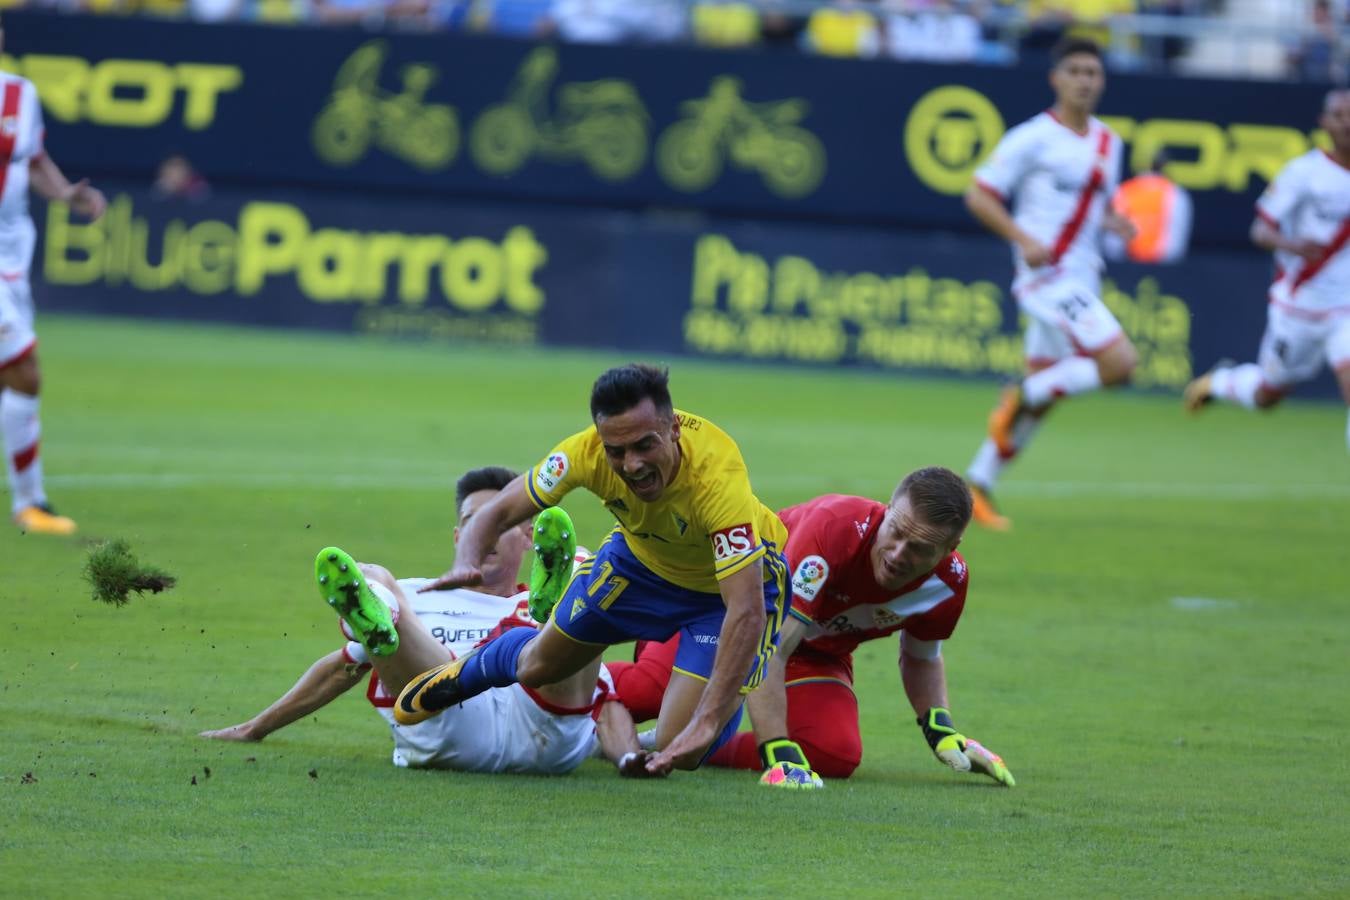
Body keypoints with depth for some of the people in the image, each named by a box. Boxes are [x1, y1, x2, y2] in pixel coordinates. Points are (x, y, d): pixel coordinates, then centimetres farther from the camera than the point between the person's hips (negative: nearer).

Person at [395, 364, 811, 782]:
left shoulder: (718, 480, -44)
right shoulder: (587, 452, -31)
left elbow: (747, 613, -46)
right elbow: (499, 512, -17)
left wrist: (706, 723, -53)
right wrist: (466, 564, -40)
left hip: (734, 576, -4)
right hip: (640, 557, 4)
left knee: (679, 750, -13)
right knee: (539, 665, 19)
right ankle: (464, 673, 56)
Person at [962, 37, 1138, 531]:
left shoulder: (1108, 142, 13)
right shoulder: (1033, 139, -9)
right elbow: (979, 196, -8)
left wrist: (1116, 223, 3)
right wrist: (1024, 239, -21)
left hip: (1081, 282, 8)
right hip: (1047, 278, -8)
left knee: (1039, 398, 11)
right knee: (1120, 362, -20)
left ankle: (977, 485, 21)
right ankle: (1022, 396, -4)